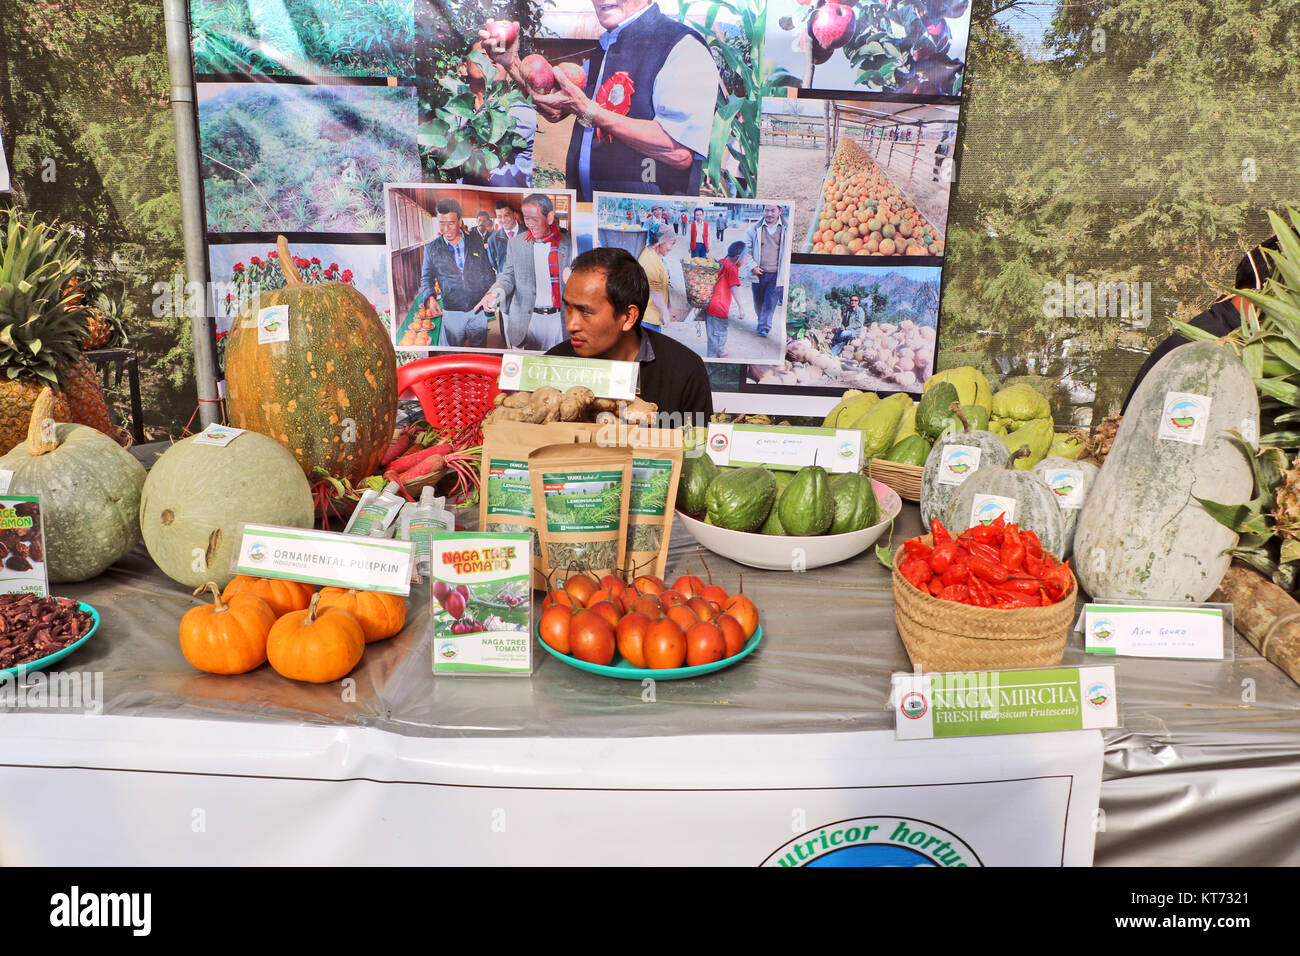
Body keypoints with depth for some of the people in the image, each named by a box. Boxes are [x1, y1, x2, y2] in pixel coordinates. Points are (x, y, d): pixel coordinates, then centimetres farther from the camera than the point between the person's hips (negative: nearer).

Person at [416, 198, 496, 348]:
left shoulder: (476, 240, 4)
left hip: (479, 311, 1)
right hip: (452, 313, -1)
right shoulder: (431, 248, 2)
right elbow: (426, 278, 6)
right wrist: (430, 298, -13)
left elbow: (488, 271, 10)